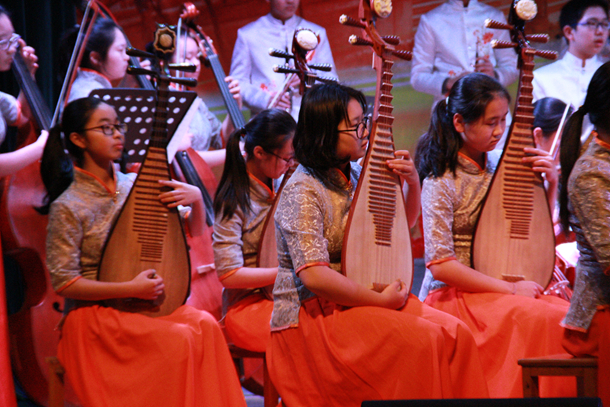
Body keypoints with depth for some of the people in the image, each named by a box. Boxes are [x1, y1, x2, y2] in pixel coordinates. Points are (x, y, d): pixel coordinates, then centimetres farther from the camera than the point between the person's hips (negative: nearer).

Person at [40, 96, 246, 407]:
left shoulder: (134, 187, 7)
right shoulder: (68, 207, -9)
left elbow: (193, 230, 17)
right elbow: (63, 282, -11)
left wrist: (196, 199, -6)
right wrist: (131, 289, -17)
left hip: (147, 304, 5)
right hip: (93, 312, -5)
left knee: (205, 324, -24)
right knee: (179, 339, -28)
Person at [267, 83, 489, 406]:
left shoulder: (354, 177, 9)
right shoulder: (303, 192, -16)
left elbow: (403, 223, 24)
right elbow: (313, 276, -25)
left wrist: (412, 183, 3)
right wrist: (381, 300, -20)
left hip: (358, 300, 8)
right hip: (314, 314, -8)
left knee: (454, 334, -13)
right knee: (420, 341, -27)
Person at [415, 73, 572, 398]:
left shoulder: (495, 172, 11)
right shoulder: (441, 183, -9)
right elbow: (440, 265, -16)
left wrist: (550, 182, 4)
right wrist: (510, 289, -16)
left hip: (499, 291, 6)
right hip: (452, 296, -6)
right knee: (541, 319, -31)